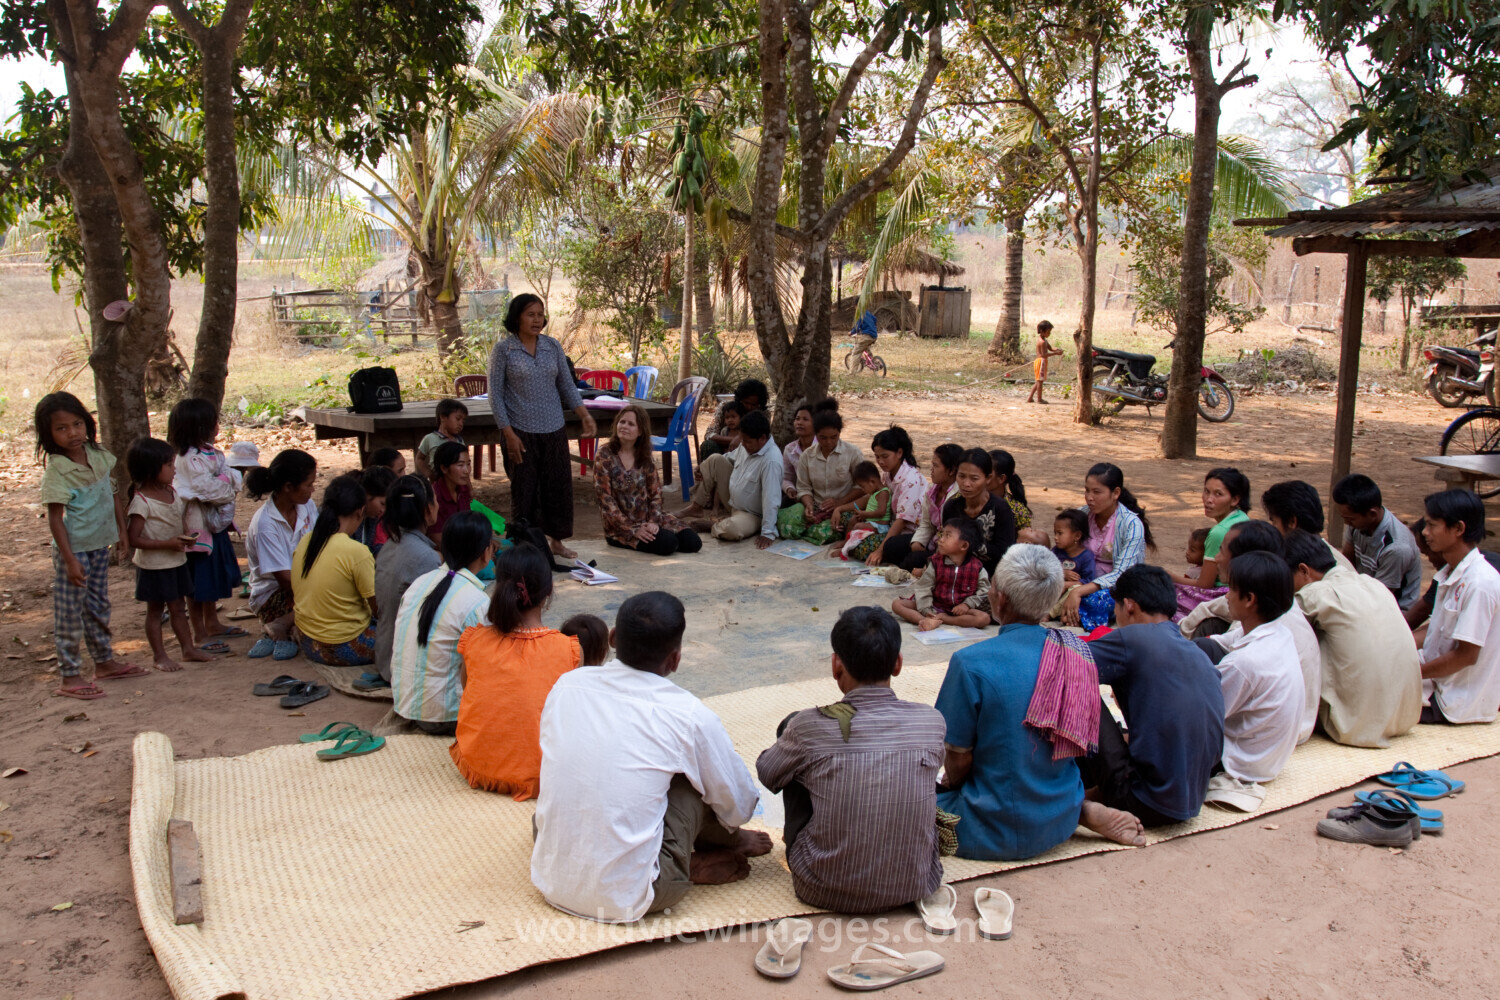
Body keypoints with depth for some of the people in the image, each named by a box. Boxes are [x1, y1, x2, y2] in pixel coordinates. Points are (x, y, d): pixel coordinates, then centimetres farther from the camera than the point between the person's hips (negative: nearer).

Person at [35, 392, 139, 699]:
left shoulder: (99, 456, 0)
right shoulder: (56, 470, -18)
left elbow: (113, 495, 12)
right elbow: (55, 517, -18)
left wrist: (122, 532, 13)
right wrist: (70, 560, -21)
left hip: (100, 544, 7)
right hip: (74, 548, -7)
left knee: (98, 606, 20)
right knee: (70, 612, 1)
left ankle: (104, 662, 33)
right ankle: (70, 676, 9)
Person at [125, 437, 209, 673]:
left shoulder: (172, 492, 3)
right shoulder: (141, 501, -21)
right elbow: (133, 539, -23)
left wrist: (186, 539, 0)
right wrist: (167, 544, -26)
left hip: (176, 562, 7)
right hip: (153, 565, -7)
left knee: (178, 607, 15)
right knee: (155, 610, 6)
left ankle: (188, 649, 24)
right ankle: (159, 656, 16)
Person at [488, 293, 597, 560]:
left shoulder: (553, 347, 6)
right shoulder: (503, 350, -5)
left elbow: (567, 385, 11)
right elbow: (495, 395, -5)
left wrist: (584, 415, -3)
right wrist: (508, 433, -12)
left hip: (554, 430, 4)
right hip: (521, 432, -4)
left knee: (559, 485, 8)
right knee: (524, 490, 1)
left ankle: (556, 540, 23)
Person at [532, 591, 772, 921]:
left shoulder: (566, 686, 0)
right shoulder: (689, 716, -11)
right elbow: (740, 808, 3)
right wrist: (730, 837, 28)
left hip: (550, 882, 5)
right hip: (627, 900, -4)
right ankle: (693, 865, 32)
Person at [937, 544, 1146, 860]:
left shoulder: (971, 663, -23)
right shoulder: (1076, 653, -5)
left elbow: (958, 756, -16)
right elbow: (1075, 744, 7)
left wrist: (951, 786, 7)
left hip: (1000, 832, -9)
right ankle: (1083, 810, 8)